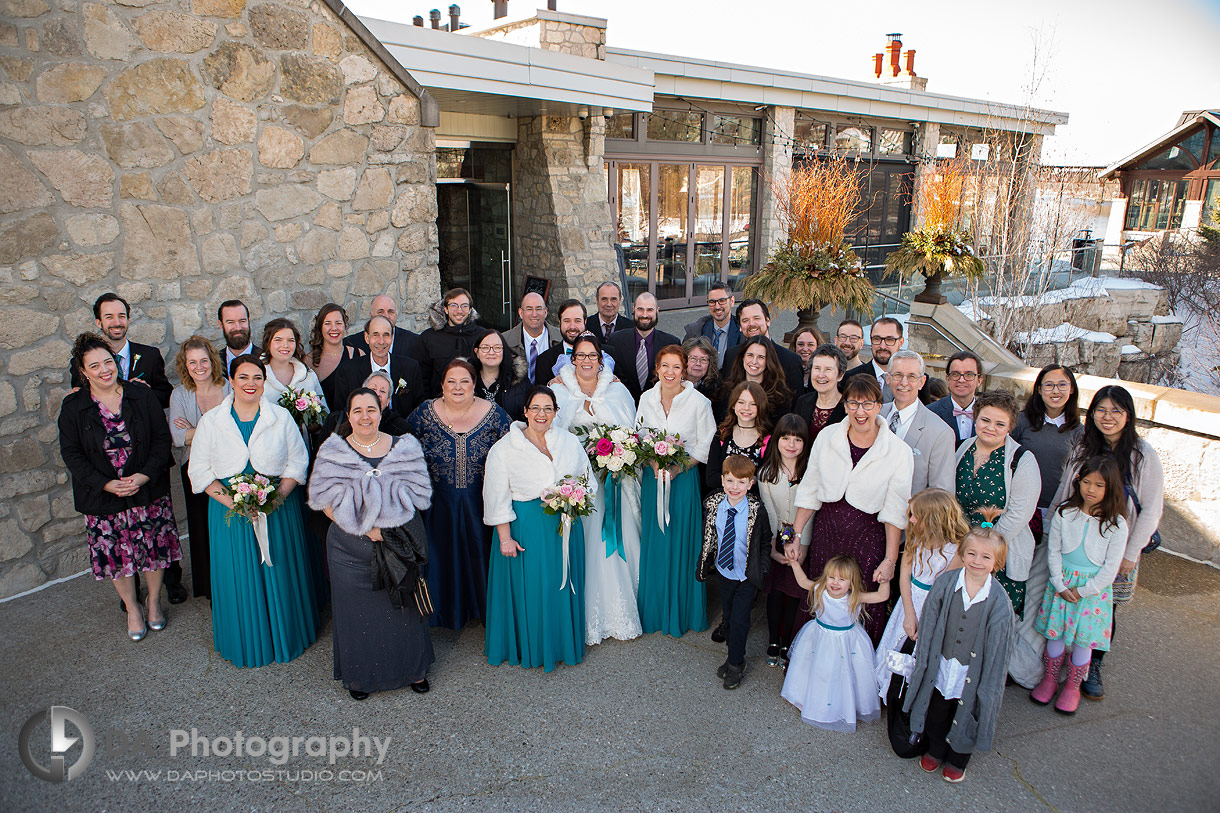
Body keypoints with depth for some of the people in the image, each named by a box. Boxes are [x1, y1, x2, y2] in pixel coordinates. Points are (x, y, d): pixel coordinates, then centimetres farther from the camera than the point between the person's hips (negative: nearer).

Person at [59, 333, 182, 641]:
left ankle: (154, 601, 32)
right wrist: (106, 484, -15)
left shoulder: (142, 396, -4)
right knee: (116, 555, 9)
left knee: (154, 547, 9)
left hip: (149, 490, 0)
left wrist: (145, 475, -16)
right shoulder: (73, 406, -4)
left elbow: (162, 437, -3)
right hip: (102, 497, 0)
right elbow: (71, 453, -4)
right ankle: (132, 608, 30)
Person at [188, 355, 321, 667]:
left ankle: (286, 635, 29)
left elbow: (298, 461, -1)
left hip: (279, 507, 0)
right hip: (230, 510, 0)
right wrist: (230, 501, -15)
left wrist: (278, 496, -15)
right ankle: (246, 642, 28)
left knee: (280, 572, 9)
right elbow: (200, 470, -1)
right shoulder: (211, 421, -2)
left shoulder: (281, 417, -2)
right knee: (238, 578, 8)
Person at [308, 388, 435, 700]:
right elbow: (325, 501, -5)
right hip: (352, 548, 0)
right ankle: (359, 674, 31)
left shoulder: (405, 447, -1)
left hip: (401, 541, 1)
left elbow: (418, 493, -2)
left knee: (403, 606, 12)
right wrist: (364, 527, -15)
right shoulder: (332, 452, -3)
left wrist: (386, 521, -14)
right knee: (358, 610, 10)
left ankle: (413, 667, 32)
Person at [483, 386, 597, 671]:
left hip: (566, 526, 3)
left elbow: (588, 480, 12)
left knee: (563, 585, 11)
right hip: (524, 528, -3)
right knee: (528, 587, 4)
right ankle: (529, 647, 24)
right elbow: (497, 497, -6)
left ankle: (564, 644, 31)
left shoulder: (570, 442, 5)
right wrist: (505, 537, -10)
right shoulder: (504, 448, -5)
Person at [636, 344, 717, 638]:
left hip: (684, 478, -3)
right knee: (653, 543, 10)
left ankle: (681, 611, 21)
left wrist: (677, 466, -16)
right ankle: (654, 610, 26)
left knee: (682, 543, 4)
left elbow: (706, 446, -6)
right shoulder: (646, 399, 1)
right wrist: (653, 463, -9)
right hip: (653, 478, 3)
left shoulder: (699, 402, -10)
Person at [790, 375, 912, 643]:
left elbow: (894, 512, -8)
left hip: (867, 538, -2)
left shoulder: (899, 452, -10)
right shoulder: (827, 437, -3)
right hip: (826, 531, 3)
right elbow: (809, 492, 4)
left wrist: (890, 559, -9)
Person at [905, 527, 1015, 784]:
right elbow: (929, 623, -7)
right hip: (941, 666, 2)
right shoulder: (945, 582, -16)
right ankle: (936, 751, 50)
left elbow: (997, 643, -12)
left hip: (973, 673, -1)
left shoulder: (999, 599, -19)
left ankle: (957, 761, 47)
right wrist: (924, 661, -3)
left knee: (966, 716, 19)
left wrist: (989, 684, -9)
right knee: (937, 712, 22)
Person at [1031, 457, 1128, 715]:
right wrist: (1060, 585, -9)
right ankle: (1050, 679, 30)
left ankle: (1072, 686, 26)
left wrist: (1082, 591, -10)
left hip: (1094, 588, -2)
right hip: (1062, 582, 2)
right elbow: (1053, 551, 0)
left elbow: (1110, 568, -8)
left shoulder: (1116, 524, -11)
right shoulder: (1064, 513, -6)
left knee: (1083, 640, 5)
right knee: (1055, 633, 9)